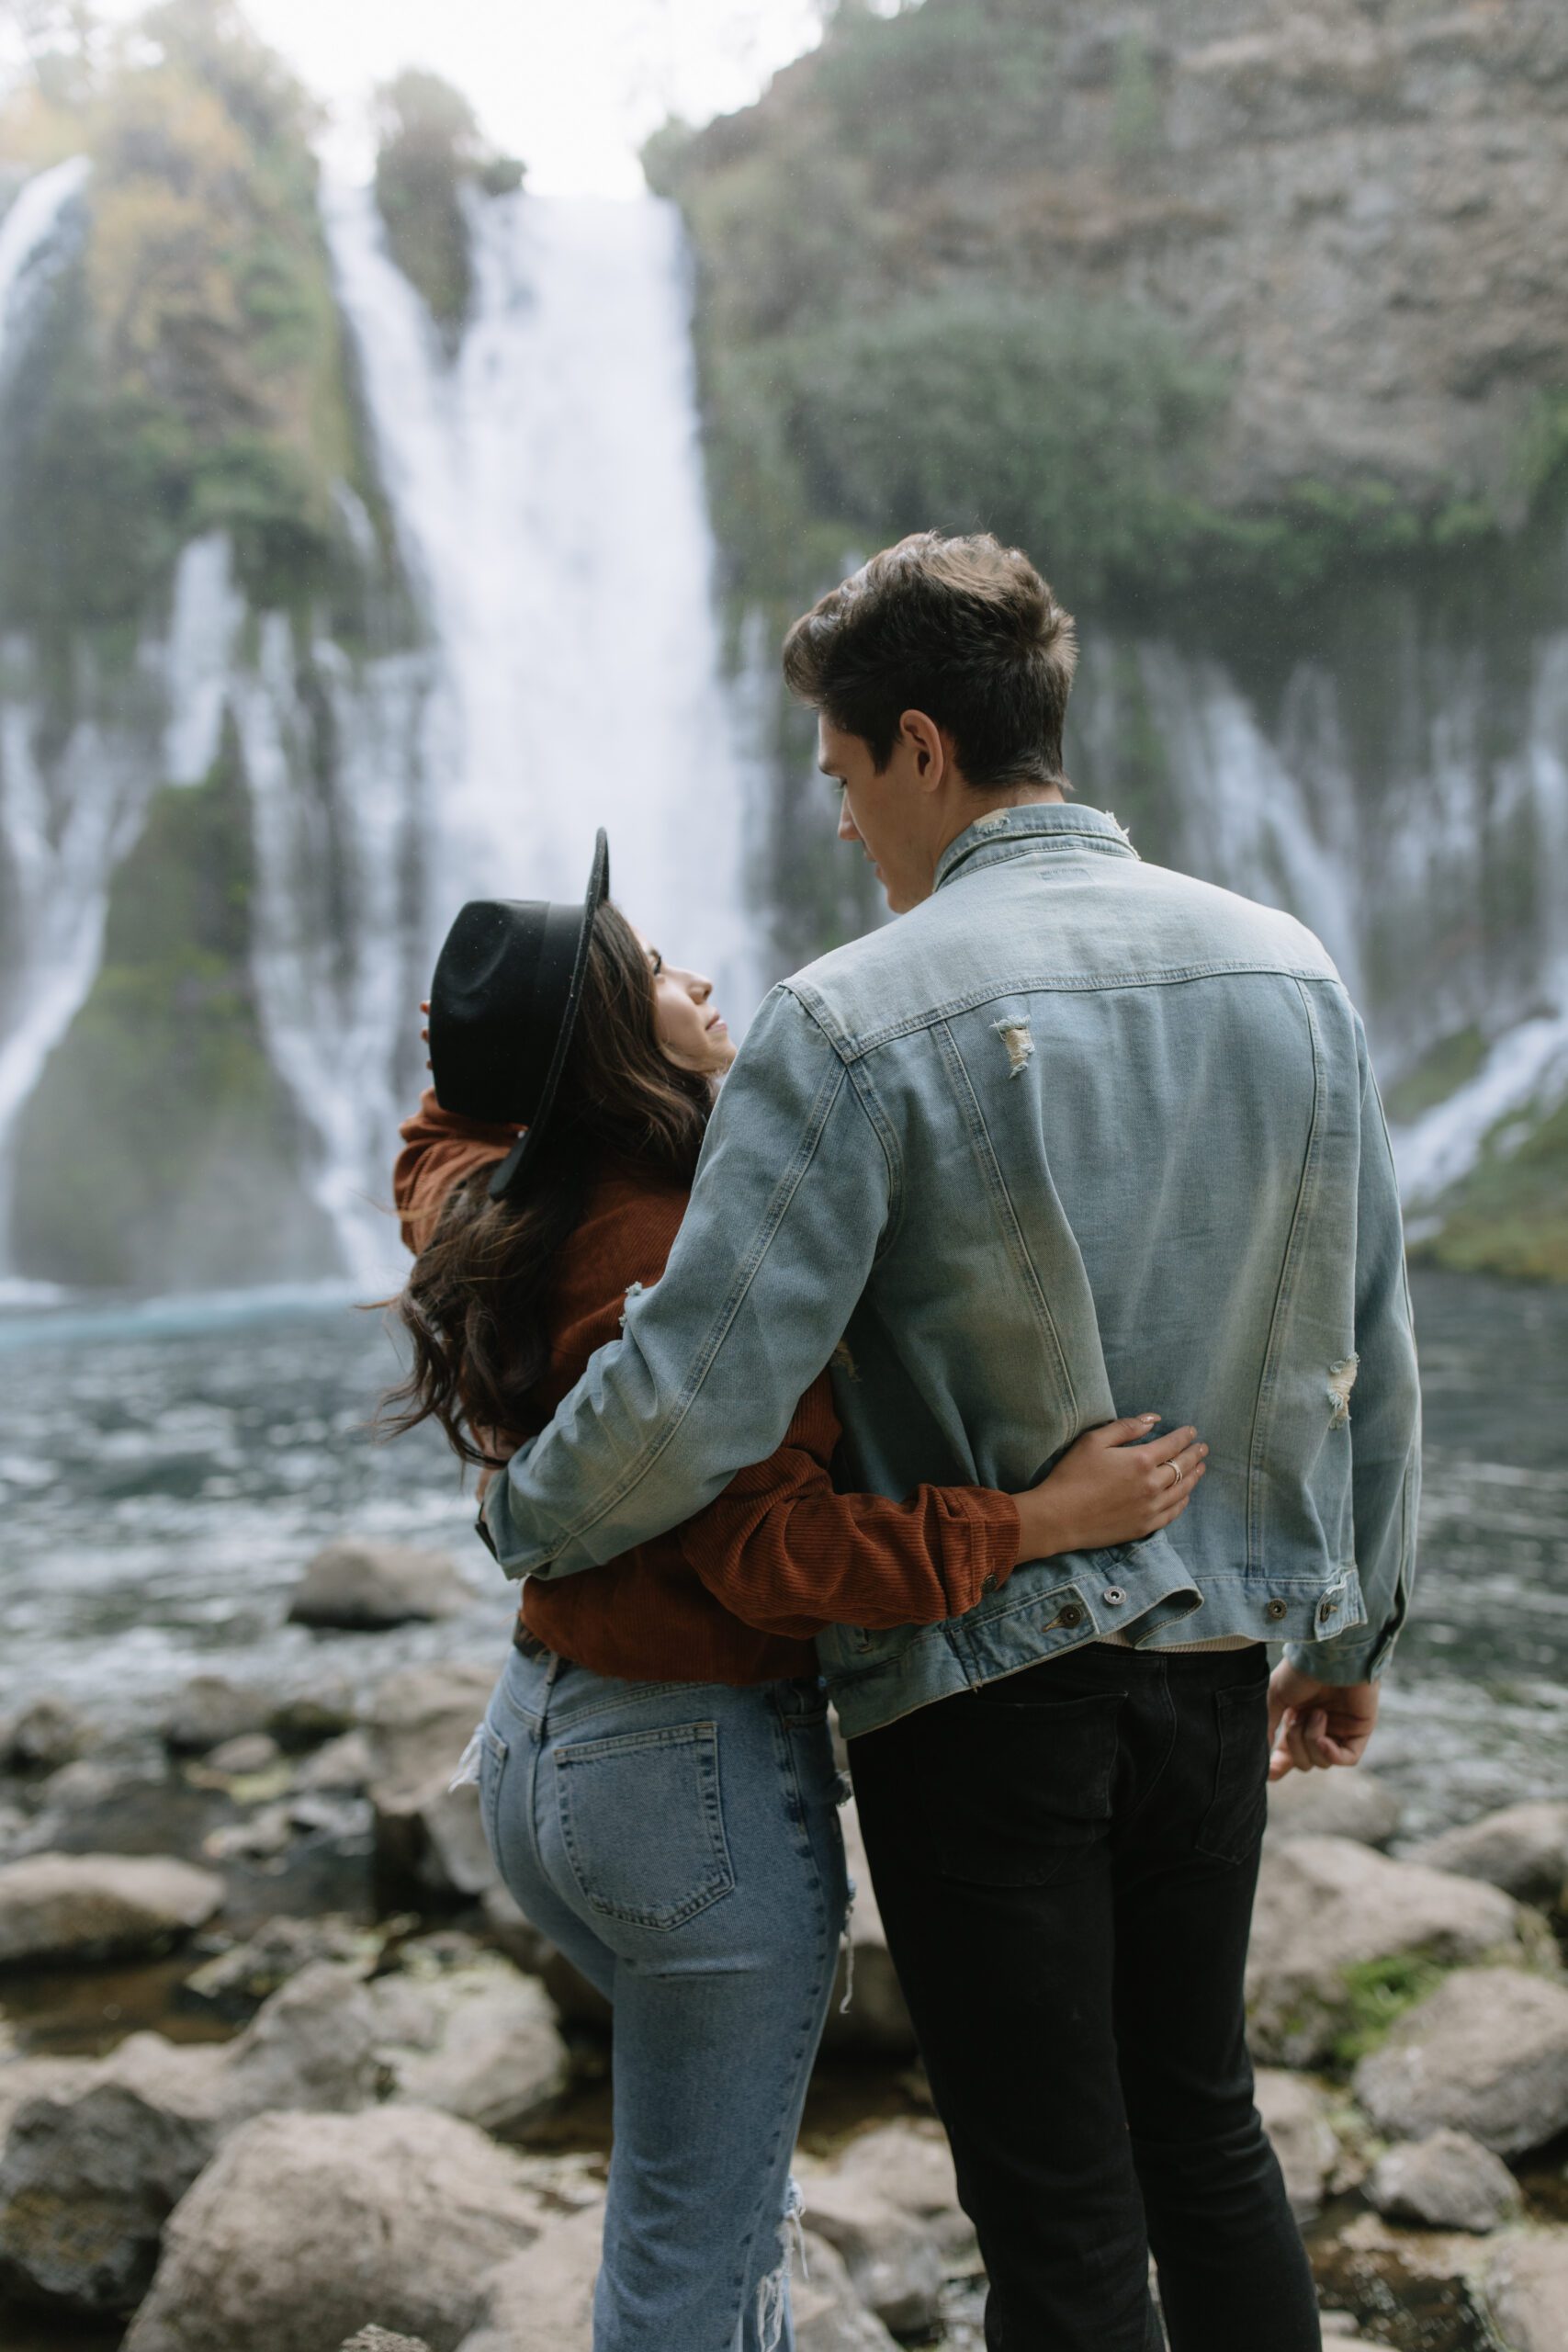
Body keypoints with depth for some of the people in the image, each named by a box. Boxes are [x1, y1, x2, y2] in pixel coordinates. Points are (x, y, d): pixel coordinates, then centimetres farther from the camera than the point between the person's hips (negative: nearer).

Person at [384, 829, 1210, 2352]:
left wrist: (497, 1045, 9)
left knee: (728, 2162, 29)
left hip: (535, 1744, 9)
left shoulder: (485, 1206, 1)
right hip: (703, 1775, -9)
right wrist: (1041, 1520, -27)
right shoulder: (674, 1260, -25)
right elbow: (773, 1550, -28)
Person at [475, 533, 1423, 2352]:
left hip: (982, 1680, -5)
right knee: (1200, 2126, 23)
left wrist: (525, 1520, -1)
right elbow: (1368, 1353, 6)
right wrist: (1353, 1622, 18)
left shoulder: (855, 1024, -18)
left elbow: (697, 1394, -21)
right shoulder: (1285, 972, 0)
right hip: (1216, 1653, 6)